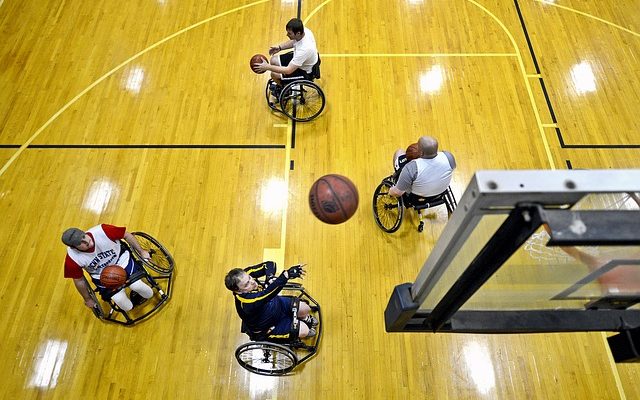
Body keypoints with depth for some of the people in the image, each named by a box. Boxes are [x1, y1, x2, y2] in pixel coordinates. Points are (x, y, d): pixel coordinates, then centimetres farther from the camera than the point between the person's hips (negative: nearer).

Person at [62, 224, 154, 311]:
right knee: (119, 299, -15)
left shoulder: (103, 231, -34)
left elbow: (127, 235, -15)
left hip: (120, 259, 0)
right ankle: (129, 307, 21)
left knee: (137, 286, -20)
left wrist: (141, 251, -5)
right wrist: (88, 299, 6)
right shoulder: (73, 259, -27)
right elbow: (79, 280, -7)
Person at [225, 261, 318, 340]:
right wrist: (286, 275, -65)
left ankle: (305, 319, 39)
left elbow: (269, 264, -19)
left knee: (305, 309, 1)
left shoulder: (245, 274, -25)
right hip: (270, 327, -6)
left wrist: (270, 277, -39)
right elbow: (267, 293, -57)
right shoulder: (247, 302, -44)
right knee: (304, 330, -10)